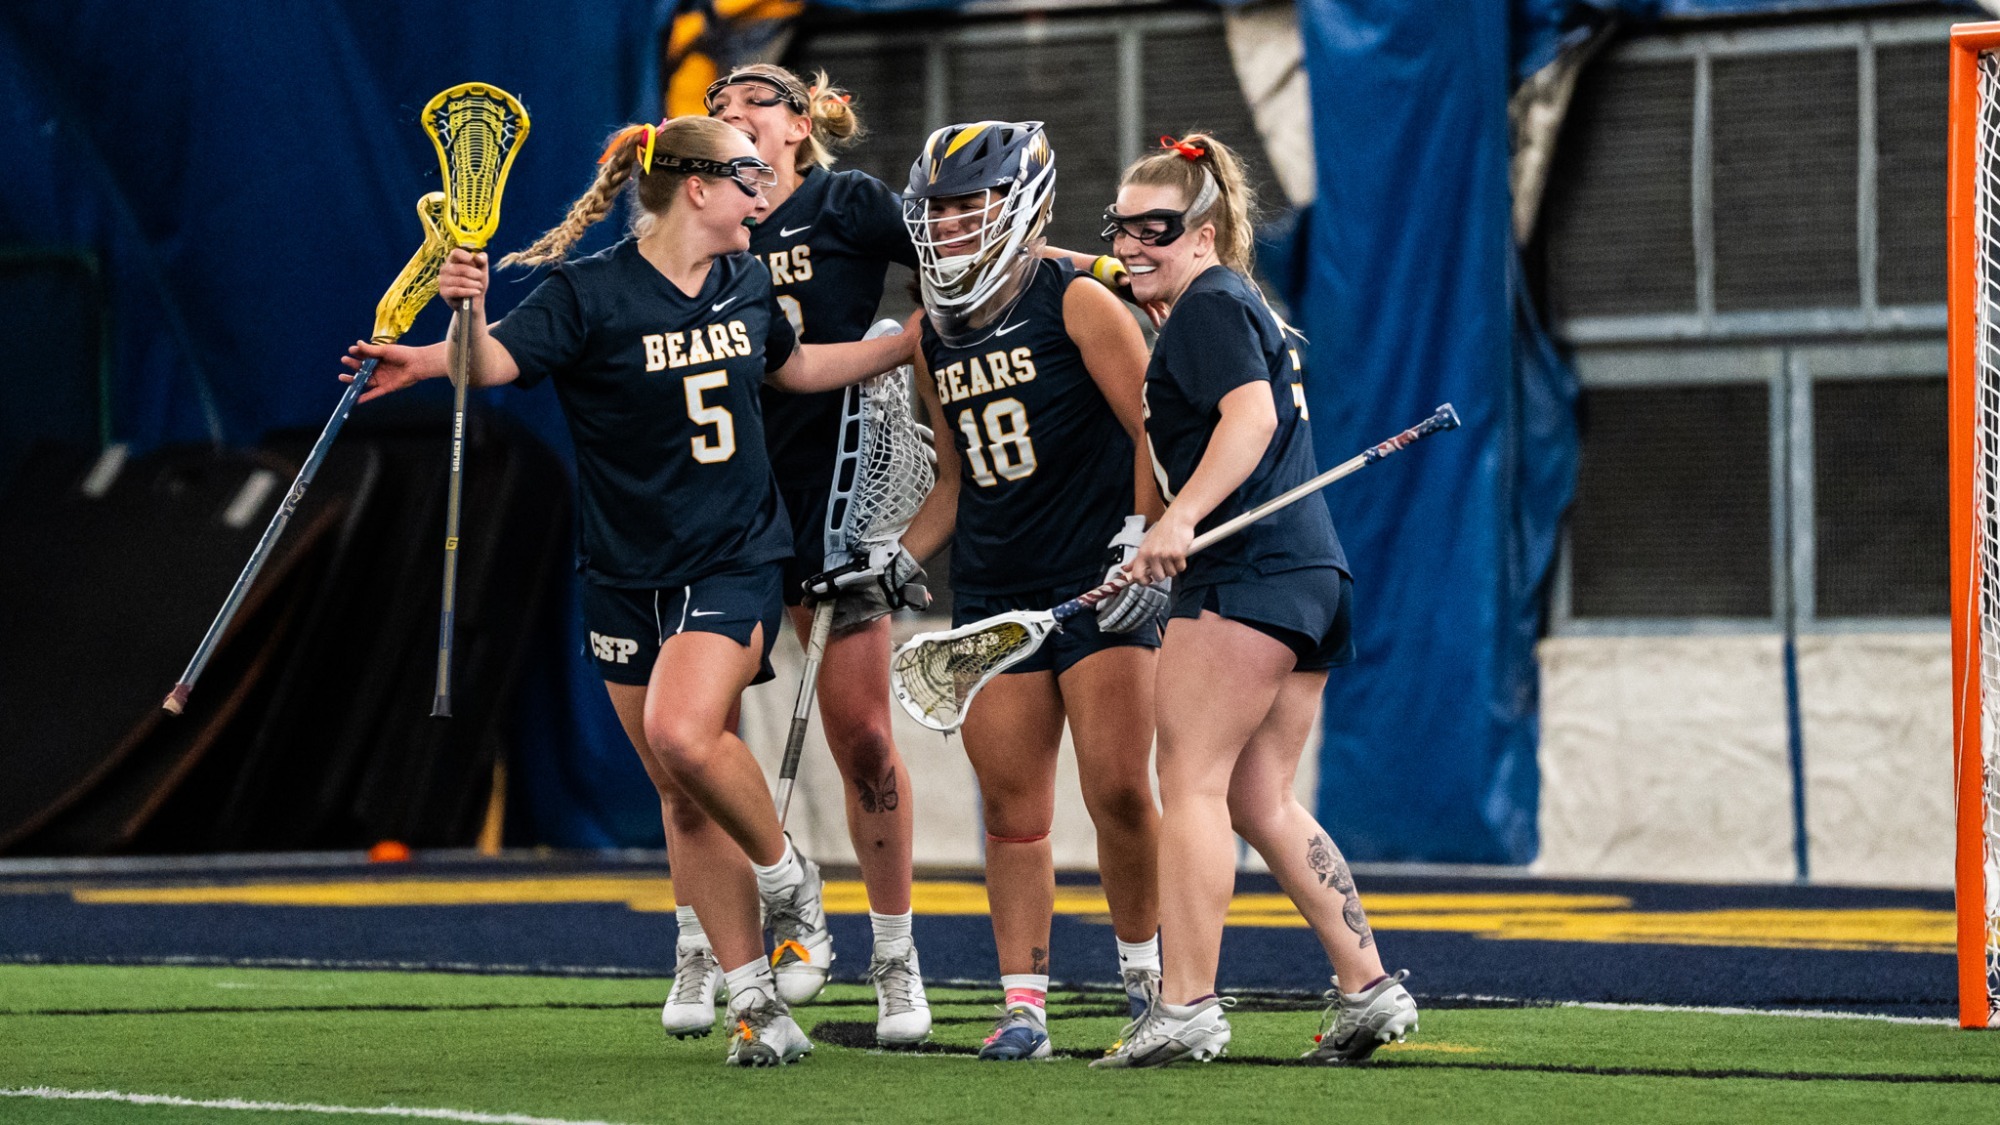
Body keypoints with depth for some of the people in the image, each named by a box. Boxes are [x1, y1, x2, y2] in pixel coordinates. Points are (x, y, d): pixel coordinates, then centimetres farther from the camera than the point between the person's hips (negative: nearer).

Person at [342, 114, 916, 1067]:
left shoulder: (746, 285, 5)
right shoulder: (591, 292, -10)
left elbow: (795, 367, 26)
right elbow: (500, 358, -26)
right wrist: (463, 323, -47)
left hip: (734, 561, 1)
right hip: (627, 576, 0)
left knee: (683, 735, -26)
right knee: (683, 802, 3)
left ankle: (785, 873, 0)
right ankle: (756, 1003, 11)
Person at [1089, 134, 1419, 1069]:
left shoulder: (1209, 306, -7)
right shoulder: (1241, 308, 23)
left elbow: (1251, 414, -20)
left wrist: (1181, 518, -30)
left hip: (1248, 573, -10)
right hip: (1309, 573, 10)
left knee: (1191, 785, -10)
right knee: (1260, 802, 11)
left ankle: (1186, 1006, -14)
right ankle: (1367, 988, 7)